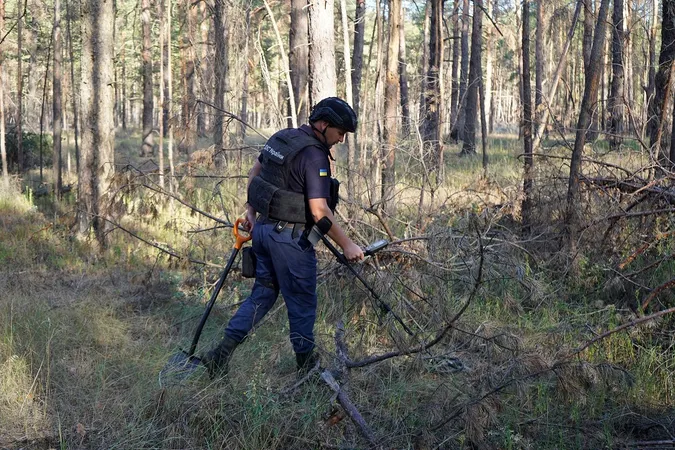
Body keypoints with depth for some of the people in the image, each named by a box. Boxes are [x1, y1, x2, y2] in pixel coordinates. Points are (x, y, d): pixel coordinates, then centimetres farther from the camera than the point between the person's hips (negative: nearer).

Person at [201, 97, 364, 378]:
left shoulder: (282, 137, 9)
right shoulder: (314, 154, -18)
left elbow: (254, 173, 21)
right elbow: (319, 210, -23)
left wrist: (251, 212, 26)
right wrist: (346, 244, -16)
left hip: (263, 228, 8)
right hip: (289, 236, -8)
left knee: (262, 294, 15)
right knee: (302, 302, 6)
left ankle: (221, 353, 8)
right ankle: (306, 364, 19)